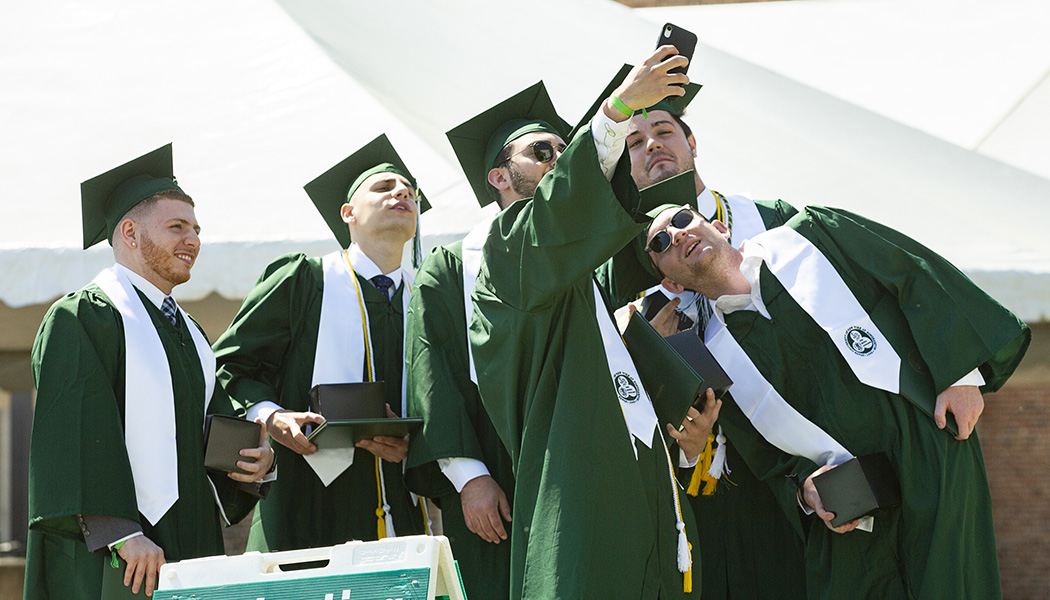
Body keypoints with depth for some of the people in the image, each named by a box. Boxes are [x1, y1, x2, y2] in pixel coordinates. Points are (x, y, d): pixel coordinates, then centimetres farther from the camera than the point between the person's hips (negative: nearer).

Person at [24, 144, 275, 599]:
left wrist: (250, 461, 1)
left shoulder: (187, 331, 21)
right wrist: (121, 535, -23)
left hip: (193, 550, 7)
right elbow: (77, 436, -15)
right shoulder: (80, 318, -5)